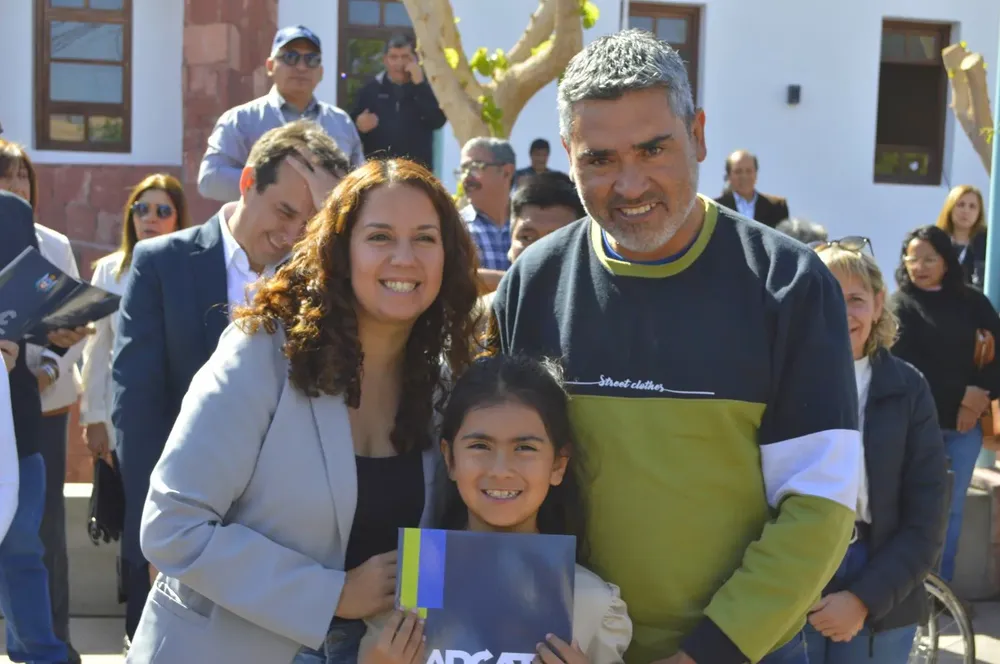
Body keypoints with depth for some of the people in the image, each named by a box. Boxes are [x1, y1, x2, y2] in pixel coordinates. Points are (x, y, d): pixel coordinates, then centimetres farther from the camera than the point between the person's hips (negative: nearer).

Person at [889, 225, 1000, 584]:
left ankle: (942, 586, 14)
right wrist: (962, 393, -12)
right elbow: (906, 366, -8)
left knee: (952, 509, 6)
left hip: (966, 420, 3)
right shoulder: (901, 304, 1)